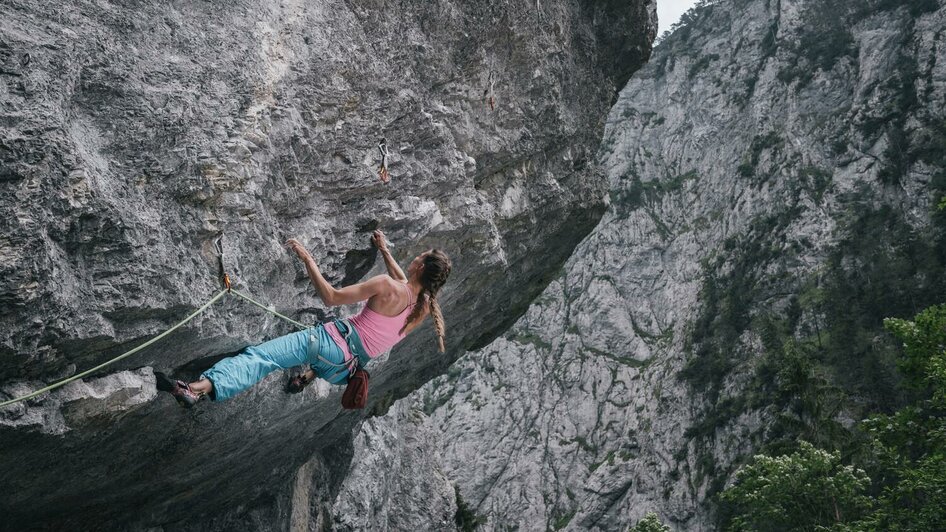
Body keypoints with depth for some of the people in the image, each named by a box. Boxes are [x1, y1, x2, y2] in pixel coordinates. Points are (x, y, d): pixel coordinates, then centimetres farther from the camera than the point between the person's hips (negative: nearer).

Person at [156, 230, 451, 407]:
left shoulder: (385, 285, -13)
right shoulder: (427, 306, 5)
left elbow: (331, 297, -14)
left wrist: (308, 259, -8)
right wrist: (385, 251, 39)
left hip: (336, 342, -6)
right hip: (350, 366, 6)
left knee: (258, 355, -17)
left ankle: (198, 387, -37)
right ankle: (312, 373, 12)